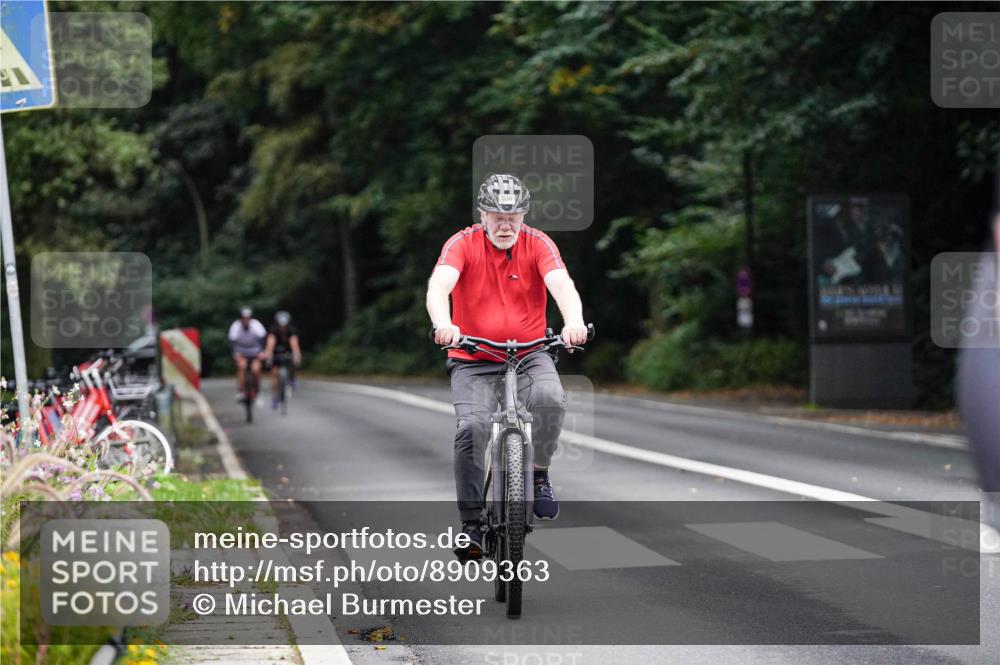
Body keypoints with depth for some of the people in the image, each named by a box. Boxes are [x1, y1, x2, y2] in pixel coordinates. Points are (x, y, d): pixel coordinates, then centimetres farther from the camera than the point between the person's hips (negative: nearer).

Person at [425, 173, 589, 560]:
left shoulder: (537, 244, -4)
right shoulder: (462, 244, -7)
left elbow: (561, 284, -21)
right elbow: (439, 285, -24)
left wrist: (574, 322, -42)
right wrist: (443, 324, -45)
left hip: (529, 355, 1)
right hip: (473, 360, -1)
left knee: (550, 399, -29)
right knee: (472, 427, -22)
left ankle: (538, 473, -4)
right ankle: (472, 523, -9)